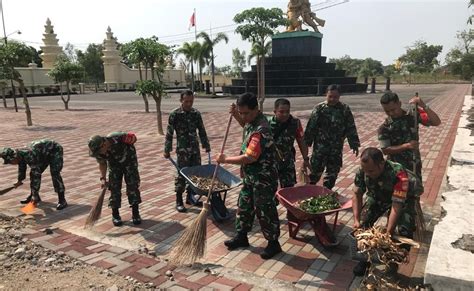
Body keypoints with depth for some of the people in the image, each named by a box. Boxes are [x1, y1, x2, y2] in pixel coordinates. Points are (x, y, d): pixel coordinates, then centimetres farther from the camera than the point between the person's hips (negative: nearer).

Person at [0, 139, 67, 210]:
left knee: (55, 174, -23)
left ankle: (62, 201, -21)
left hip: (55, 150, -9)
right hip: (44, 154, 9)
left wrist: (35, 195, -33)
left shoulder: (30, 156, -37)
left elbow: (36, 175, -37)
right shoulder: (19, 154, -10)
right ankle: (33, 196, 24)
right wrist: (19, 181, 28)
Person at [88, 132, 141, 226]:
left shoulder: (118, 138, -39)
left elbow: (133, 137, -18)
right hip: (114, 164, 2)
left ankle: (135, 213, 6)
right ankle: (115, 214, 12)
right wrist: (103, 178, -13)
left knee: (133, 185, -5)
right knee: (114, 187, -3)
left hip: (129, 159, -2)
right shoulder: (99, 152, -25)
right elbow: (102, 163, -5)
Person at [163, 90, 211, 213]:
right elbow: (169, 133, -6)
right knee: (182, 174, -1)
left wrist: (206, 145, 14)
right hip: (182, 149, -5)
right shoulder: (175, 114, -8)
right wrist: (167, 150, -7)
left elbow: (202, 131, 12)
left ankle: (190, 197, 25)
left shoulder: (196, 113, 4)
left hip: (195, 148, 5)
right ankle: (179, 201, 11)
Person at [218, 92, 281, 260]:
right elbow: (245, 124, 28)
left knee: (265, 211, 4)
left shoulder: (261, 130, -29)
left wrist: (225, 160, -21)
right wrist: (235, 114, 7)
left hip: (263, 179, -10)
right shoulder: (252, 120, 1)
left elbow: (250, 157, -32)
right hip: (250, 176, 10)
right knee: (244, 206, 19)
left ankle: (273, 243, 21)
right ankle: (241, 236, 35)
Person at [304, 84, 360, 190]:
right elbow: (311, 126, -4)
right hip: (320, 145, -2)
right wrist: (306, 142, -3)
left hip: (337, 147, 2)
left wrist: (354, 144, 1)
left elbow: (351, 128, 2)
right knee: (316, 169, -1)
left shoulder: (345, 109, -1)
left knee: (333, 171, 11)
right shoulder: (319, 108, -6)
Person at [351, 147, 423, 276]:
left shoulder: (399, 175, -42)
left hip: (404, 197, -3)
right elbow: (357, 194, -15)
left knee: (405, 230, -21)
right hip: (378, 195, 4)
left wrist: (388, 234, -40)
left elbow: (396, 206, -39)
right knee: (365, 223, -11)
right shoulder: (363, 171, -29)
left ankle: (394, 264, 3)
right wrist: (357, 220, -23)